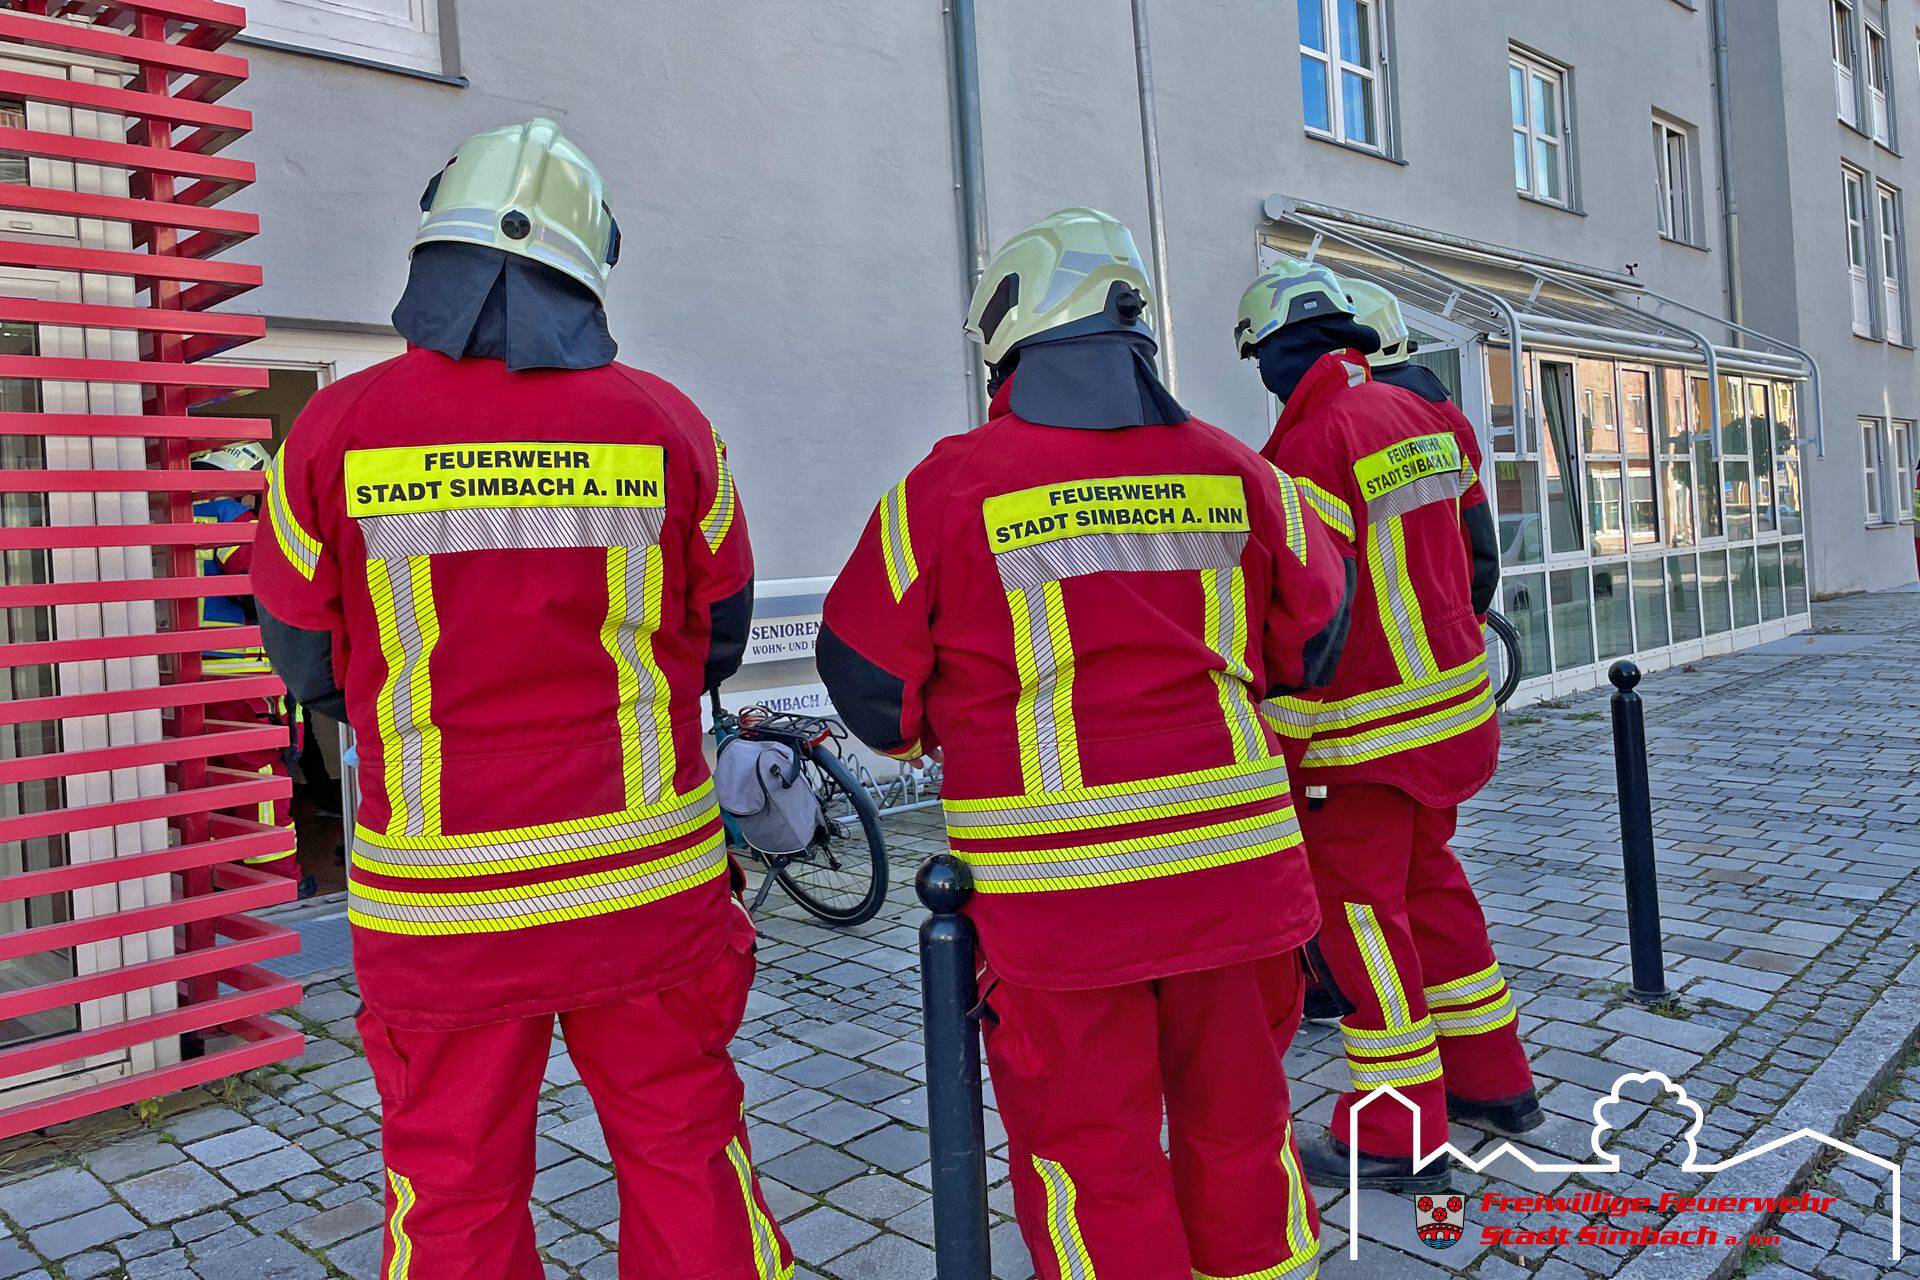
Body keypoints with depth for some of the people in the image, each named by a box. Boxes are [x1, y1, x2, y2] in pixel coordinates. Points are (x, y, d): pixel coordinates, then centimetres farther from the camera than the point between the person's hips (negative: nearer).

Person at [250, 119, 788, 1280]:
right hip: (647, 879, 1)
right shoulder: (663, 424, -6)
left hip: (439, 901, 0)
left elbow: (311, 666, 4)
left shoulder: (339, 433, -8)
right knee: (687, 1153, 17)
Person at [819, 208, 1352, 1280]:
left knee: (1090, 1157, 11)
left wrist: (922, 736, 20)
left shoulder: (954, 484, -9)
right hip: (1234, 861, 4)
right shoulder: (1235, 473, 3)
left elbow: (865, 668, -2)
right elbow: (1314, 634, 15)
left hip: (1055, 891, -4)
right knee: (1239, 1126, 22)